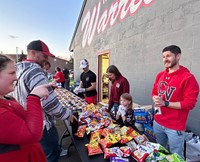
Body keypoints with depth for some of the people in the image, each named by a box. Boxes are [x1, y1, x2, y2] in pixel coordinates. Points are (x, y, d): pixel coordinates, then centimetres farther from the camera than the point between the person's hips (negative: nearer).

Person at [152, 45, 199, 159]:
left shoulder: (188, 78, -16)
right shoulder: (160, 75, 4)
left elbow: (189, 104, -18)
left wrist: (165, 103, -23)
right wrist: (155, 99, -9)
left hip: (175, 127, -6)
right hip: (157, 122, 6)